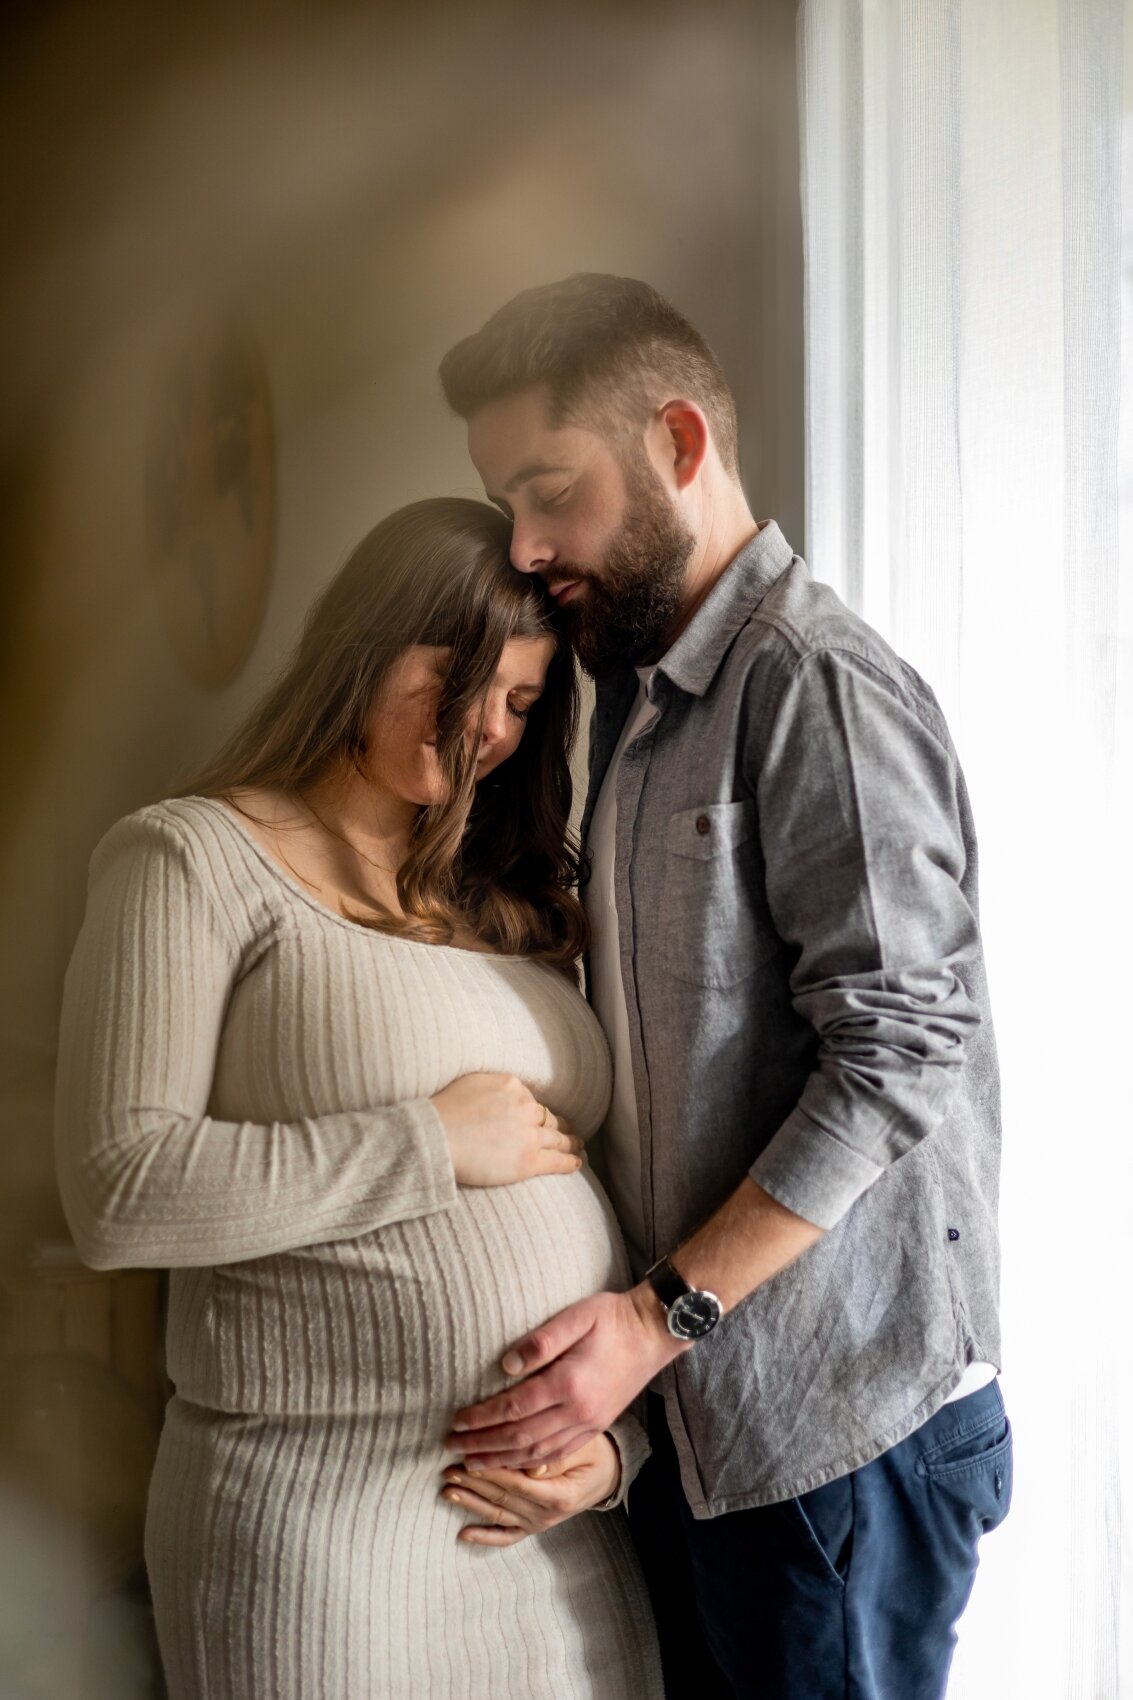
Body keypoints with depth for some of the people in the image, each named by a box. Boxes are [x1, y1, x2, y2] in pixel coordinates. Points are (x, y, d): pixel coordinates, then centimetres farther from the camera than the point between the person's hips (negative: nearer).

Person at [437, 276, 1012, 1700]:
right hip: (684, 1407, 8)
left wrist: (660, 1317, -19)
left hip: (837, 1418, -8)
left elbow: (900, 1053, -20)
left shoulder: (813, 684, -15)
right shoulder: (636, 698, 14)